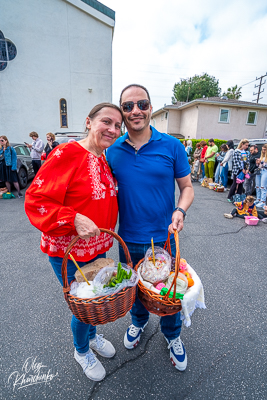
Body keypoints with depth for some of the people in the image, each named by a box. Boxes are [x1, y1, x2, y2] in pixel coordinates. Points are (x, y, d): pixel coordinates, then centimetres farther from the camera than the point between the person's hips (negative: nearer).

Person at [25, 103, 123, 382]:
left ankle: (92, 335, 57)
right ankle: (81, 350, 47)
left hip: (98, 247, 7)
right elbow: (36, 200, -21)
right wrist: (73, 219, -31)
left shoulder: (104, 161, 5)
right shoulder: (67, 154, -19)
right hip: (67, 252, -7)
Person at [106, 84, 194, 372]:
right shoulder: (113, 151, -3)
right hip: (128, 240, 2)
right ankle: (138, 321, 58)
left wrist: (180, 211, -21)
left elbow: (187, 187, -2)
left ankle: (172, 335, 52)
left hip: (163, 238, -1)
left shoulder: (171, 146, -8)